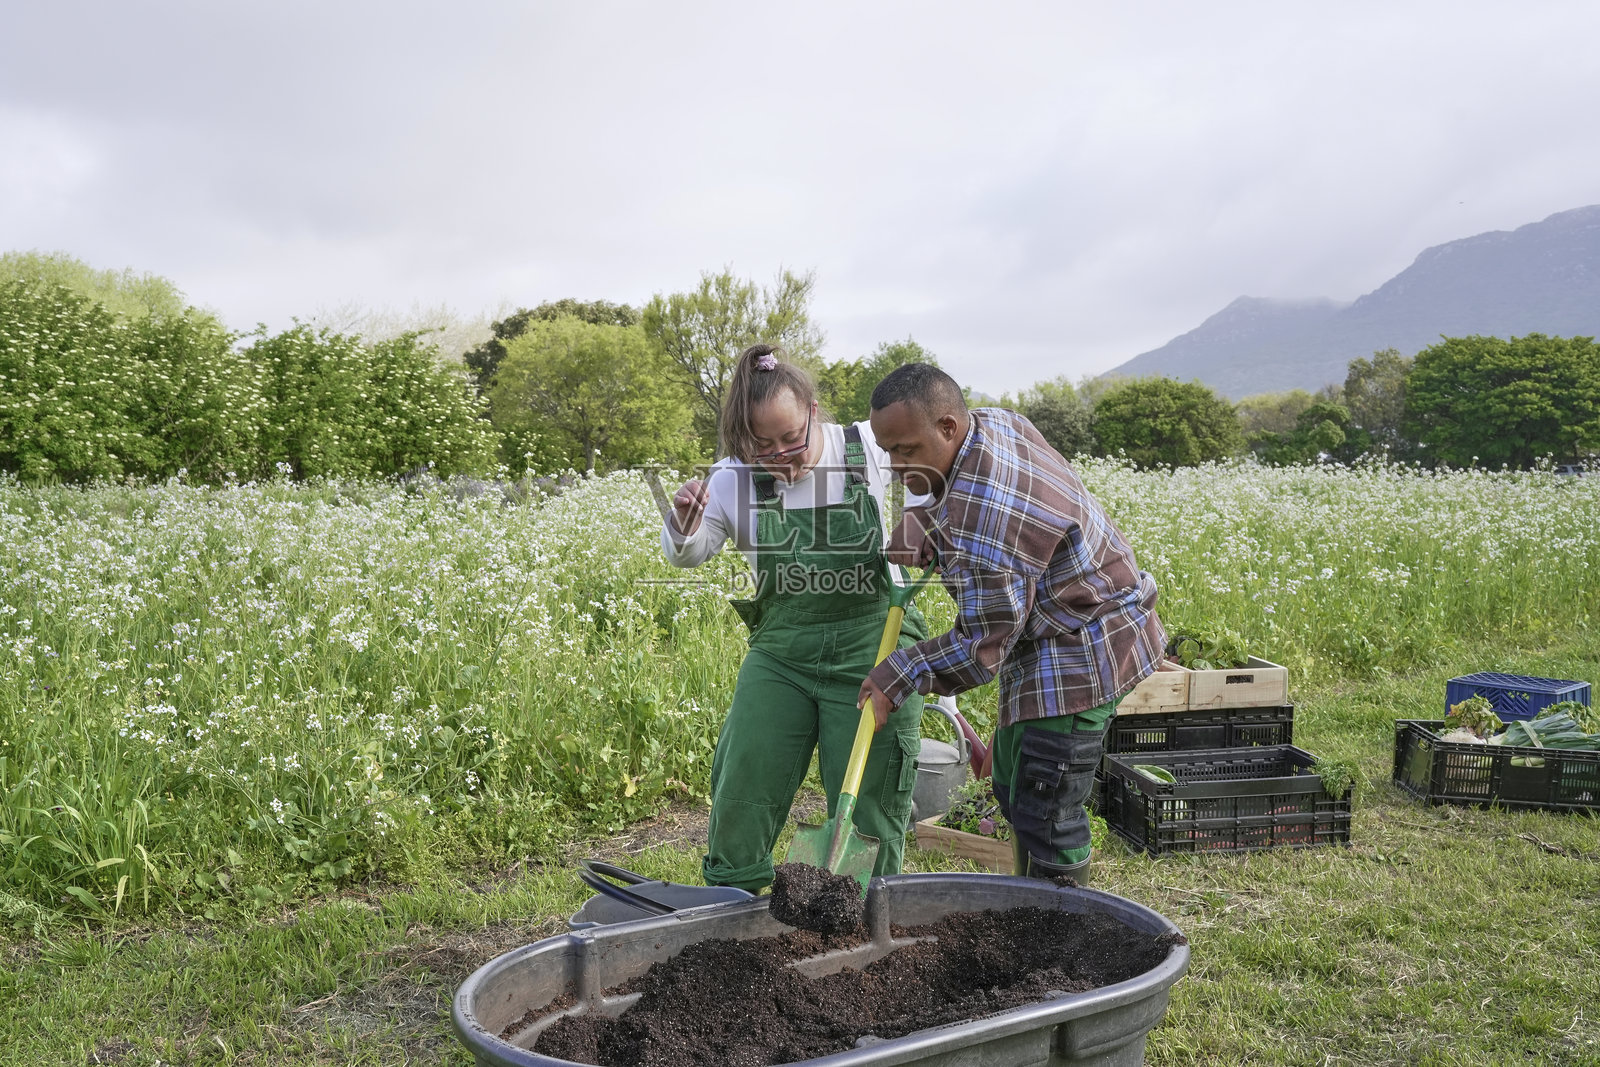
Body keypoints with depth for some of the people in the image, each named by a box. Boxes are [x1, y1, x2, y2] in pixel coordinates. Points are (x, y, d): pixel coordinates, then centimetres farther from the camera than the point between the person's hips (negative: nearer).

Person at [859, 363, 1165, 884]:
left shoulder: (980, 523, -32)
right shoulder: (991, 421, -1)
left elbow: (982, 646, -25)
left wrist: (898, 675, -14)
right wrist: (920, 525, 4)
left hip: (1081, 655, -11)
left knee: (1043, 816, -9)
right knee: (1013, 789, 19)